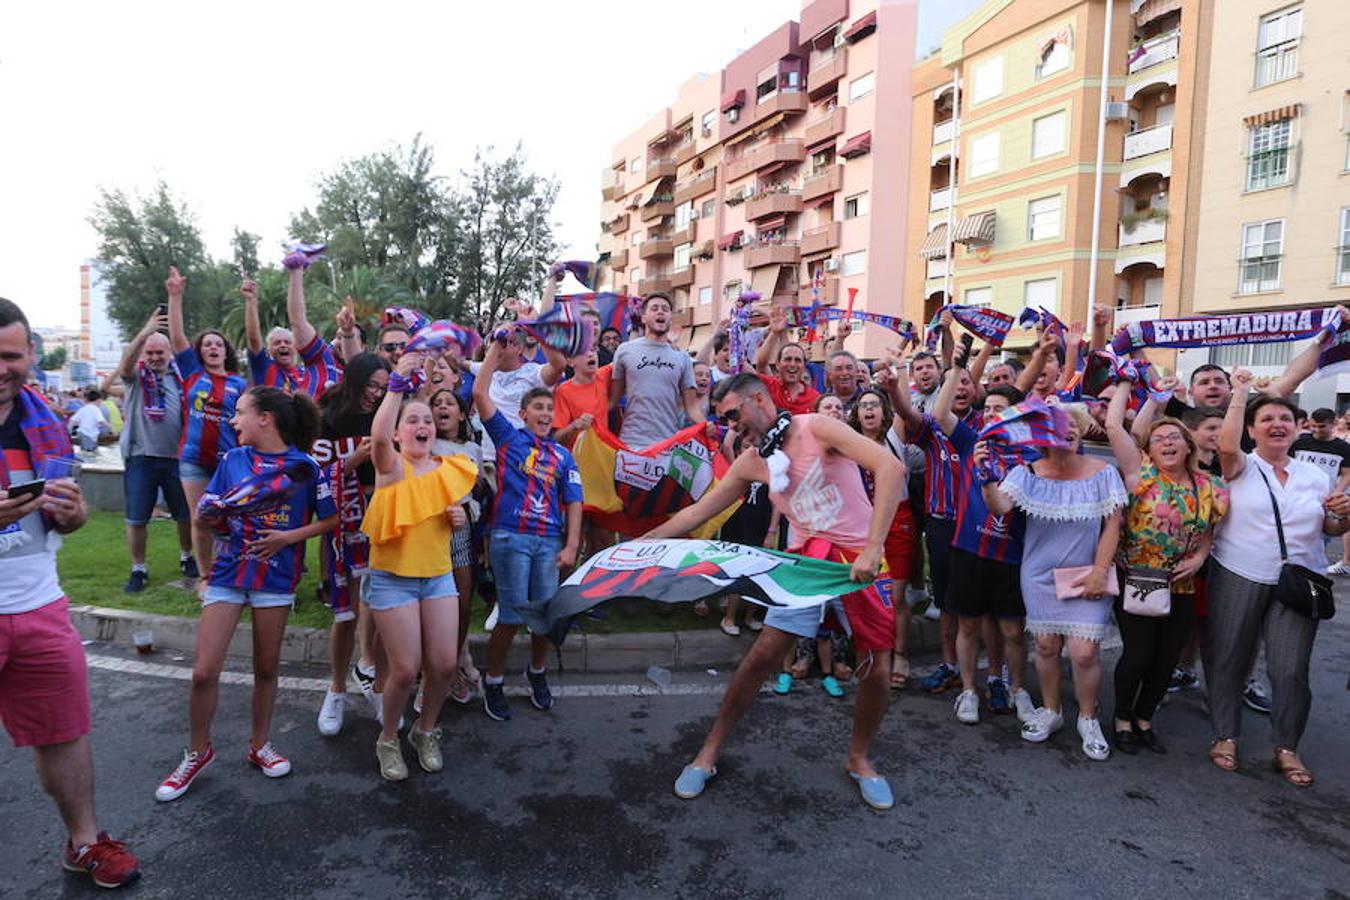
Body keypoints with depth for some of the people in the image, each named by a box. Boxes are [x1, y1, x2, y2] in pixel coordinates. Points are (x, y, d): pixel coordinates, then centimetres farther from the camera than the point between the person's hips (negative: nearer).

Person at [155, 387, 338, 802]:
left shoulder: (306, 467, -5)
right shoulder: (233, 460, 3)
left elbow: (330, 519, -2)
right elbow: (205, 513, 7)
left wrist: (289, 537, -14)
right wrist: (215, 511, -15)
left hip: (276, 578, -2)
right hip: (227, 573, 2)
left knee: (266, 668, 11)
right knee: (204, 672, -1)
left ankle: (259, 745, 31)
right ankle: (197, 752, 21)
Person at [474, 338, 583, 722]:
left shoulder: (563, 456, 13)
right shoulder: (508, 436, 7)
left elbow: (573, 503, 9)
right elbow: (480, 393, -1)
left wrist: (571, 547, -1)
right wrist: (496, 349, 1)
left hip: (550, 542, 3)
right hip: (510, 538, -3)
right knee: (512, 616, -1)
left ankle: (537, 672, 32)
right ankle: (493, 681, 18)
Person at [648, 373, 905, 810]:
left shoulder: (816, 428, -13)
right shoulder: (752, 462, 3)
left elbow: (891, 468, -25)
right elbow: (697, 512, 11)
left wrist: (873, 548, -31)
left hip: (860, 560, -3)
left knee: (877, 668, 0)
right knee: (762, 655, -3)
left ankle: (859, 758, 26)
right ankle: (710, 752, 12)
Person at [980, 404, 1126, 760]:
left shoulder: (1102, 472, -6)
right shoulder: (1028, 472, -6)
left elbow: (1112, 526, -5)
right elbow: (999, 507, -21)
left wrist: (1099, 571, -9)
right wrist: (987, 479, -40)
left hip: (1087, 575, -1)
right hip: (1040, 574, 1)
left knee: (1084, 651, -5)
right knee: (1046, 645, 10)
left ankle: (1088, 718, 20)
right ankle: (1050, 711, 32)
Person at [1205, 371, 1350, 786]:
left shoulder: (1314, 476, 11)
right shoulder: (1241, 467, -1)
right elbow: (1227, 445, -24)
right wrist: (1240, 392, -15)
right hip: (1238, 579, -2)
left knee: (1291, 669, 2)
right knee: (1227, 659, 7)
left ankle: (1287, 748, 20)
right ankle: (1226, 736, 23)